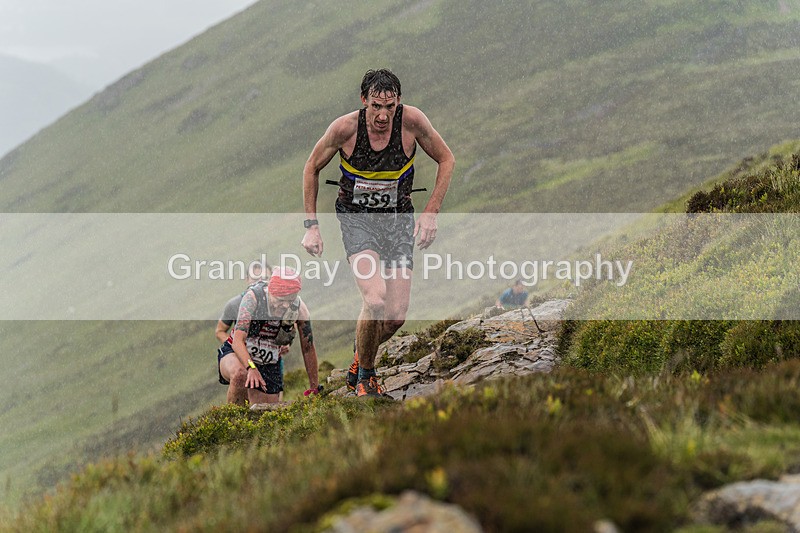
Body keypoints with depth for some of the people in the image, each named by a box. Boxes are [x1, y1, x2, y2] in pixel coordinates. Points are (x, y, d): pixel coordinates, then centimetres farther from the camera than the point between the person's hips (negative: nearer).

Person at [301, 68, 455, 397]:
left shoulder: (411, 120, -19)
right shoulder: (345, 127, -20)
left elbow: (446, 160, -3)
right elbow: (312, 168, -3)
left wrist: (431, 213, -10)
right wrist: (311, 226, -5)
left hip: (398, 217, 2)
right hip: (356, 217, -2)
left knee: (397, 316, -4)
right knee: (375, 299, -25)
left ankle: (360, 354, 30)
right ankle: (365, 378, -2)